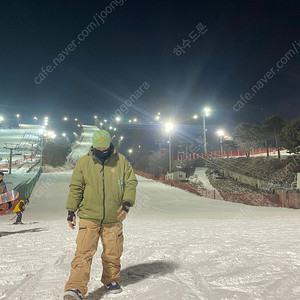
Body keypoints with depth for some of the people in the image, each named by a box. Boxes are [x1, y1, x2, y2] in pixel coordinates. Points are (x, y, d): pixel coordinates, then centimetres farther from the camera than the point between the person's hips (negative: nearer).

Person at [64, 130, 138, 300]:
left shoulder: (121, 160, 1)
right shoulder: (84, 162, 1)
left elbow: (131, 182, 3)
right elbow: (76, 188, 6)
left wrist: (127, 202, -11)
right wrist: (71, 211, 3)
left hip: (113, 219, 1)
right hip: (89, 217, -1)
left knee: (113, 254, 12)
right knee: (84, 253, -10)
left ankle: (111, 281, 33)